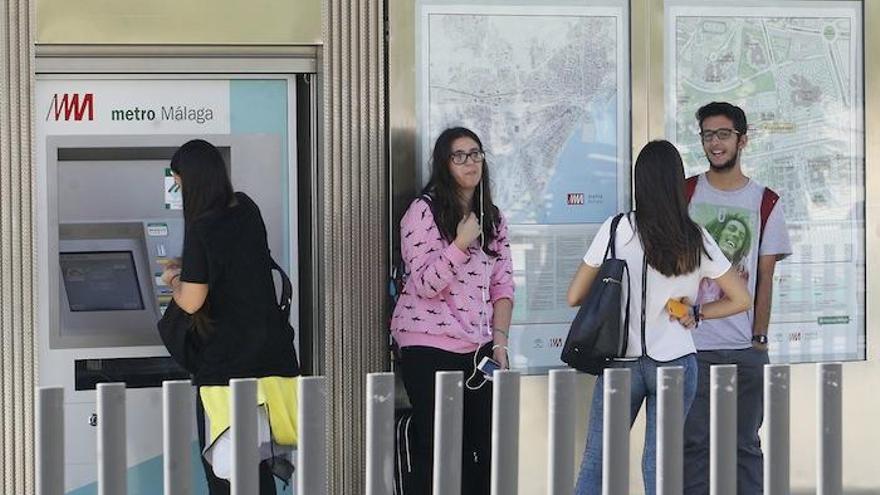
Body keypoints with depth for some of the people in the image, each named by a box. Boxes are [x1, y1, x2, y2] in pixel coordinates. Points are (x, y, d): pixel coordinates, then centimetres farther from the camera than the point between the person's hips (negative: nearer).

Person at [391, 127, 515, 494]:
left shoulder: (492, 219, 13)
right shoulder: (423, 212, -6)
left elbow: (502, 284, 11)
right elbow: (424, 284, -12)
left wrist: (499, 341, 1)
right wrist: (462, 243, -18)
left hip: (479, 348, 5)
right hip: (430, 348, -5)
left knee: (488, 447, 1)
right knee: (436, 451, -3)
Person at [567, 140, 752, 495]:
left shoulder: (617, 230, -7)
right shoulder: (695, 240, -2)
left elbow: (574, 296, -2)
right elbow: (741, 299, 4)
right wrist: (697, 315, 11)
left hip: (621, 360, -1)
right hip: (675, 362, 1)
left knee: (595, 462, 7)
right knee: (660, 465, 5)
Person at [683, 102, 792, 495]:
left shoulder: (765, 204, 7)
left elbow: (765, 277, 6)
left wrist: (759, 337, 0)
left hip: (745, 348, 0)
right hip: (691, 344, 0)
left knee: (745, 444, 5)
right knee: (694, 441, 1)